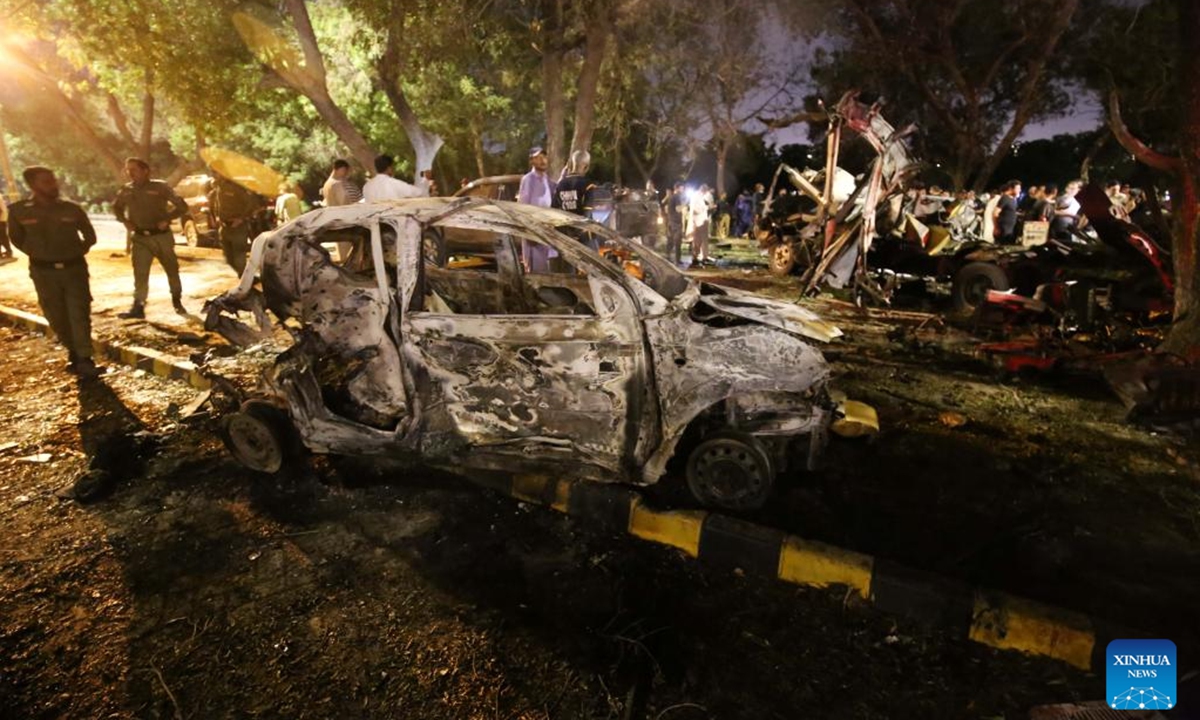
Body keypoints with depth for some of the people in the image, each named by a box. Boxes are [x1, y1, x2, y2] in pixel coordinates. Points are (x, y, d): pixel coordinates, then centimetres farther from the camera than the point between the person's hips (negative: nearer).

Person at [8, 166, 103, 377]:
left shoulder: (72, 209, -2)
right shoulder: (18, 211, -4)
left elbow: (90, 236, 12)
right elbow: (17, 239, 11)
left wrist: (77, 253, 5)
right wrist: (37, 254, 4)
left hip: (75, 268, 0)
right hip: (44, 271, 1)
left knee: (79, 314, -6)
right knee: (56, 317, 6)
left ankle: (84, 360, -7)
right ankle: (74, 353, 23)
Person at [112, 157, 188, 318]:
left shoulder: (160, 187, -7)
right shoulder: (126, 190, 5)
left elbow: (182, 206, -7)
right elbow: (116, 207, 23)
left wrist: (167, 219, -14)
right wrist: (125, 221, 6)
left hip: (162, 236, -2)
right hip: (140, 238, 2)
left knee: (172, 270, 11)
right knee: (140, 273, -4)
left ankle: (177, 301, 28)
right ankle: (138, 307, -5)